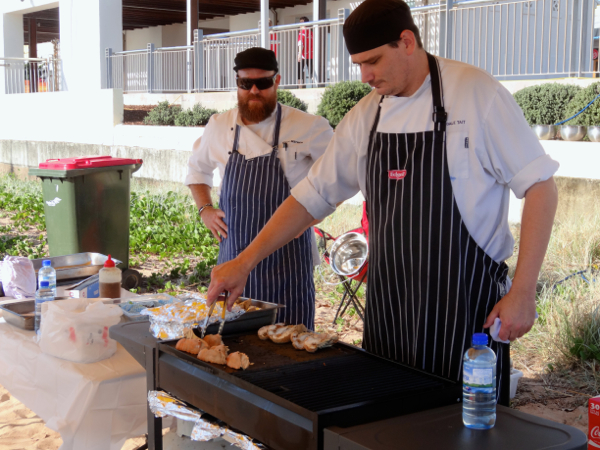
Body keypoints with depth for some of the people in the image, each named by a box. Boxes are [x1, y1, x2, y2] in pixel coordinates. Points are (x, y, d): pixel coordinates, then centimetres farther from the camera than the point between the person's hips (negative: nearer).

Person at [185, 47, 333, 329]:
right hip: (233, 253, 4)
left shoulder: (308, 128, -7)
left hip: (285, 260, -3)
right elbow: (197, 169, 23)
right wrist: (204, 210, 10)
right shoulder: (219, 126, 5)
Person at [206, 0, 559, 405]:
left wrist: (523, 293, -13)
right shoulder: (366, 116, 6)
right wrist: (245, 262, 3)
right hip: (388, 303, 5)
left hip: (464, 303, -5)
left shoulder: (476, 94, -10)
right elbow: (313, 196, 10)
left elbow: (540, 188, -9)